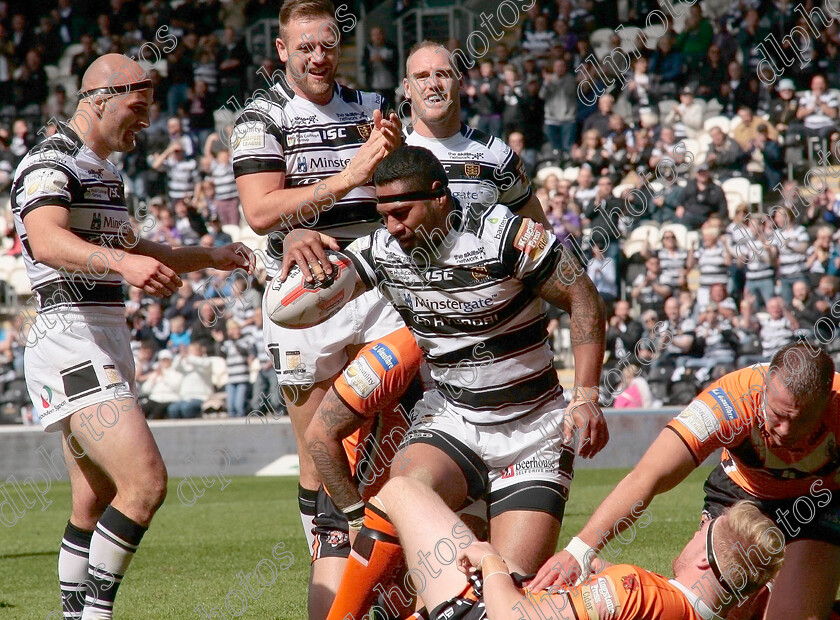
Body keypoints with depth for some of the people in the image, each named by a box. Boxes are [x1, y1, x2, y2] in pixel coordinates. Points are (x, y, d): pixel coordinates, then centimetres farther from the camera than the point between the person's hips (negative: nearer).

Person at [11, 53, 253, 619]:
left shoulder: (108, 173, 21)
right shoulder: (51, 164, -11)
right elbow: (47, 241, -30)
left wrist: (210, 257, 31)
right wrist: (124, 262, -46)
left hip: (108, 346, 10)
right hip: (70, 344, -10)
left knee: (96, 506, 10)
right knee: (146, 481, -21)